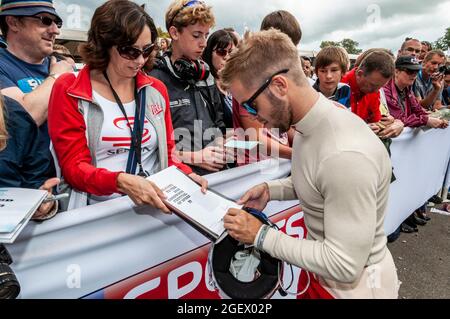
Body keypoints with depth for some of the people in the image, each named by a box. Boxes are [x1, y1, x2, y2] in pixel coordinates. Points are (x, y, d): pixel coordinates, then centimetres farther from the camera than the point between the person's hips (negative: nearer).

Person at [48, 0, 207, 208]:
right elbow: (74, 166, -7)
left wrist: (185, 174, -10)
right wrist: (121, 182, -25)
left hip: (156, 205, 3)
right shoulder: (69, 91, -3)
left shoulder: (157, 90, 8)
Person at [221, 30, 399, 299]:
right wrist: (270, 190, -6)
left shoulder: (345, 155, -35)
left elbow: (344, 267, -28)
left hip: (356, 284, -7)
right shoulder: (311, 122, -7)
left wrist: (260, 235, -23)